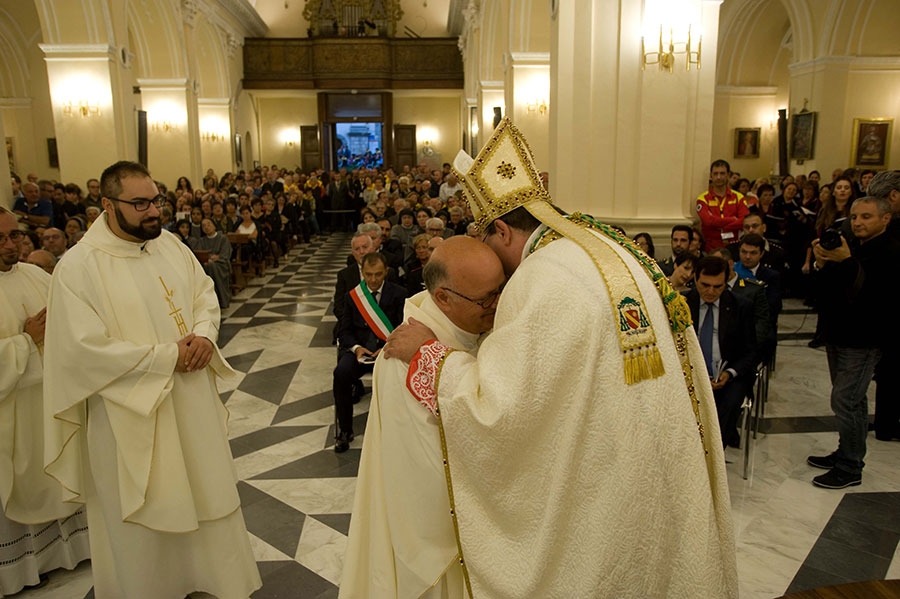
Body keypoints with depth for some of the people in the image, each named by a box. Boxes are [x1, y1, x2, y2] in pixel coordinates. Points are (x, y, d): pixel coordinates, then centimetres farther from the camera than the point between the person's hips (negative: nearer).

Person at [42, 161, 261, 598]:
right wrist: (168, 356, -20)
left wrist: (204, 335, -11)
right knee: (146, 517, 12)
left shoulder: (170, 244, 2)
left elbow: (205, 293, 10)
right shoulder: (78, 267, -17)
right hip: (132, 417, -6)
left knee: (204, 493, 21)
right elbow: (87, 350, -21)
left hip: (193, 401, 6)